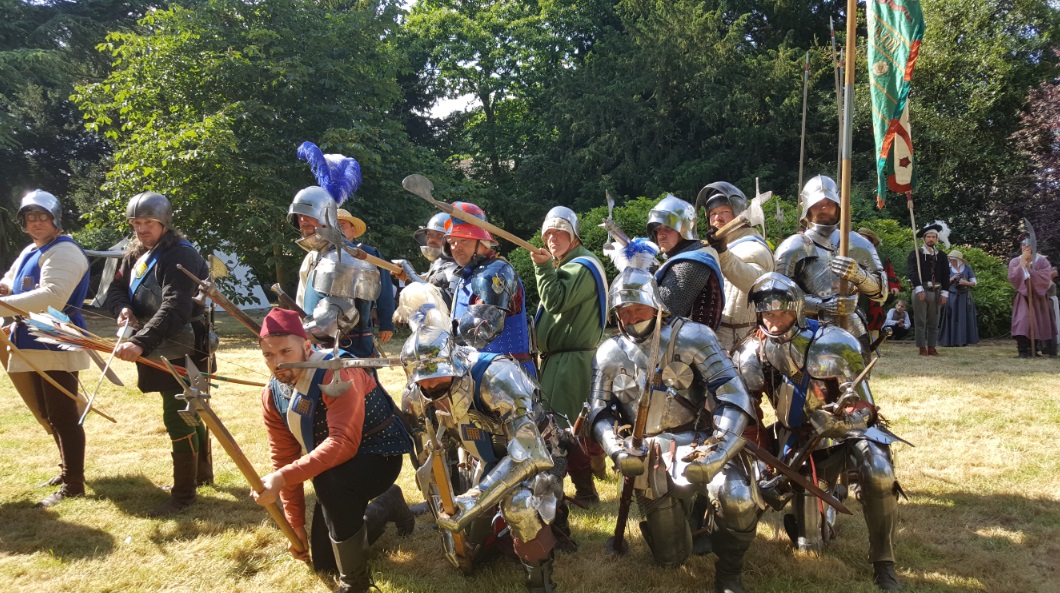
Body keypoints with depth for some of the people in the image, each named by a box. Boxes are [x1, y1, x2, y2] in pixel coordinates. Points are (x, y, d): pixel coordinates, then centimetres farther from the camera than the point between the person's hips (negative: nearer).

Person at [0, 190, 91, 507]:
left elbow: (52, 297, -27)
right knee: (49, 415, 18)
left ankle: (72, 484, 0)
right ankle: (68, 469, 31)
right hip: (33, 344, 10)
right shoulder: (29, 252, 18)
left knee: (62, 416, -6)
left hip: (58, 346, -10)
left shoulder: (64, 252, -14)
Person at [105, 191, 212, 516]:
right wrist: (122, 309, -13)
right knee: (187, 413, 21)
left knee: (177, 418, -5)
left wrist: (140, 342, -42)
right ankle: (202, 472, 38)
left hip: (182, 352, -9)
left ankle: (183, 493, 7)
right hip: (157, 350, 9)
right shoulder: (134, 255, 9)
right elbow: (116, 290, 12)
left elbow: (174, 309, -31)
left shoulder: (181, 256, -19)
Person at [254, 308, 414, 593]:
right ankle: (386, 504, 33)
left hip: (379, 455, -8)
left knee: (328, 480, -39)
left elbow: (343, 443, -39)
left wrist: (282, 478, -45)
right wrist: (295, 525, 1)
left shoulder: (336, 372, -29)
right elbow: (285, 458, 1)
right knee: (322, 562, 11)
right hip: (335, 467, 8)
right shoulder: (272, 396, -6)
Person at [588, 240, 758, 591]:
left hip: (700, 444, -3)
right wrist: (618, 452, -14)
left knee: (737, 502, -33)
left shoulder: (692, 337, -10)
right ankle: (694, 513, 40)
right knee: (671, 557, 5)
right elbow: (600, 414, 7)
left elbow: (734, 400, -16)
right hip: (648, 457, 3)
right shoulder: (609, 355, 3)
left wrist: (715, 455, -29)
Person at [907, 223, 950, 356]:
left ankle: (932, 347, 14)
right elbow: (913, 272, -9)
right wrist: (919, 289, -18)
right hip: (920, 291, -3)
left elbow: (946, 275, 10)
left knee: (934, 322, 7)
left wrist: (944, 293, 2)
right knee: (920, 322, -1)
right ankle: (922, 348, 4)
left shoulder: (941, 255, 10)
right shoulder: (915, 253, -1)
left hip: (936, 292, 4)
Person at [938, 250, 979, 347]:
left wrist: (966, 283, -15)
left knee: (964, 318, -1)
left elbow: (974, 282, 4)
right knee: (952, 319, -3)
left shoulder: (967, 268, 2)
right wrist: (952, 279, -12)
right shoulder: (948, 269, 3)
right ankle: (952, 341, -1)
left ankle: (964, 340, 2)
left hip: (965, 297, 0)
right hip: (952, 297, 0)